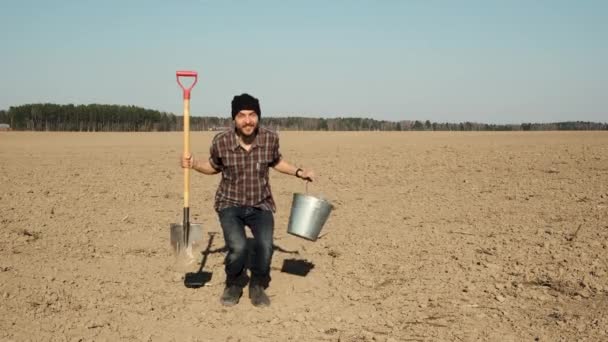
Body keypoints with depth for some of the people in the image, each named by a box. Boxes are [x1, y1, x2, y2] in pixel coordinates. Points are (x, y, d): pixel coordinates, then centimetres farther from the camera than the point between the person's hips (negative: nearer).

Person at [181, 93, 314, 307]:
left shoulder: (270, 139, -10)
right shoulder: (221, 142, -14)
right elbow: (214, 167, 8)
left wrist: (299, 172, 5)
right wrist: (194, 164, -10)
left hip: (261, 205, 1)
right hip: (230, 204, -1)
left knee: (265, 247, -21)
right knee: (238, 247, -24)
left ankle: (257, 286, 10)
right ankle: (234, 284, 10)